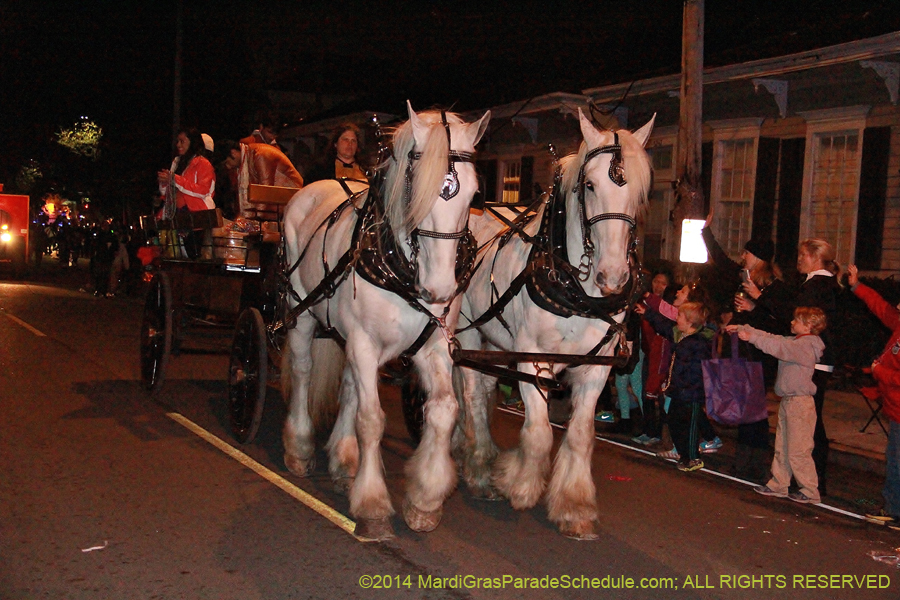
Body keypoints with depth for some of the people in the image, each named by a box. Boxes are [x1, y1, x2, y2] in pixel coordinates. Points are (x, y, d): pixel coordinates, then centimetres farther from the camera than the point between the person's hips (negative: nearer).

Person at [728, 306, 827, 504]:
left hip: (800, 403, -10)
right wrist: (742, 329, 11)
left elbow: (778, 346, -29)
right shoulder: (794, 342, 14)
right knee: (782, 448, 14)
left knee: (797, 451, -5)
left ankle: (810, 492, 4)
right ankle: (778, 485, 21)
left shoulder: (806, 345, -16)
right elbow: (772, 338, 15)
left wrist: (752, 337, -30)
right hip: (788, 401, 10)